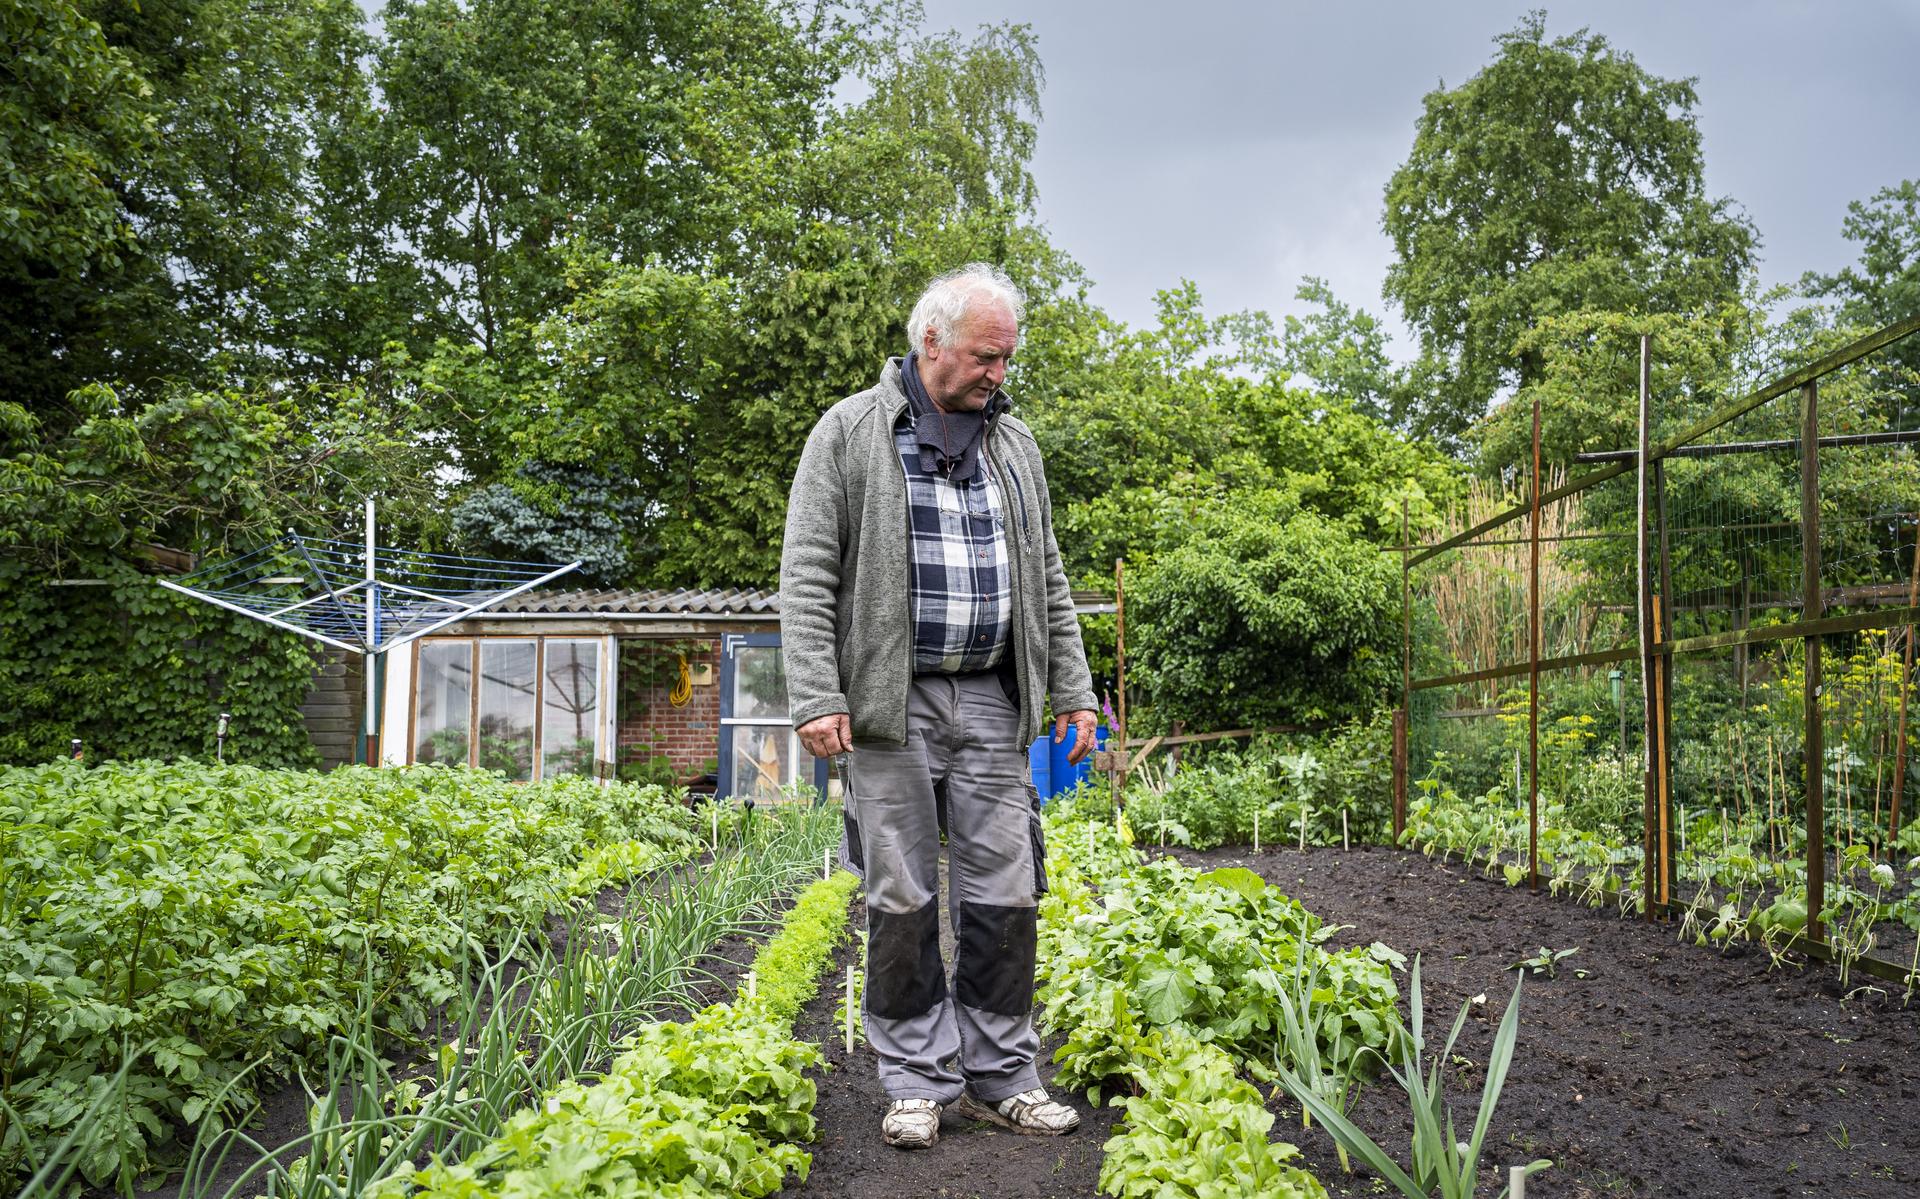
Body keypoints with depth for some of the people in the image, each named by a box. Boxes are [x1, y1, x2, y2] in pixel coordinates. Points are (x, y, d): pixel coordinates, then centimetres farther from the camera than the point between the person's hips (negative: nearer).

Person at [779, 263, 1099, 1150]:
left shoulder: (1013, 444, 14)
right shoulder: (849, 432, 0)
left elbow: (1047, 579, 18)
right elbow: (807, 575, -5)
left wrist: (1075, 693, 11)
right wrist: (816, 698, -13)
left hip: (991, 702, 4)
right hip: (891, 702, -4)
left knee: (1005, 890, 4)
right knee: (902, 896, 2)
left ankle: (1000, 1077, 16)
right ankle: (918, 1082, 15)